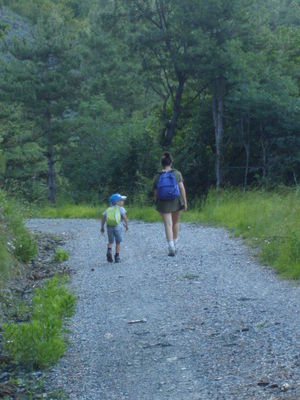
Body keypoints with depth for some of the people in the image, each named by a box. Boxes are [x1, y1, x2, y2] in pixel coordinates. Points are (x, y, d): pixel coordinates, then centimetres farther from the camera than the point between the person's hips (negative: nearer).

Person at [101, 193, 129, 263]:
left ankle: (109, 250, -11)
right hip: (117, 227, -3)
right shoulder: (120, 208, 2)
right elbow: (124, 216, -13)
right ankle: (117, 257, 11)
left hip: (109, 227, 3)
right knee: (118, 243, 12)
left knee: (110, 242, 17)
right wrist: (126, 224, -3)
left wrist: (102, 227, 13)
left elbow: (103, 217, 6)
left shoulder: (108, 209, 14)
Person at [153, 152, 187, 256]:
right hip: (176, 201, 1)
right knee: (175, 222, 19)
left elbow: (155, 193, 2)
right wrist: (185, 202, -3)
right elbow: (182, 188, -7)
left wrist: (157, 204, 16)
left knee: (168, 225, -3)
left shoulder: (157, 177, 0)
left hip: (164, 204, -1)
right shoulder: (177, 173, -3)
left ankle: (171, 248, -15)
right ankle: (175, 245, 28)